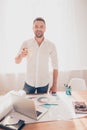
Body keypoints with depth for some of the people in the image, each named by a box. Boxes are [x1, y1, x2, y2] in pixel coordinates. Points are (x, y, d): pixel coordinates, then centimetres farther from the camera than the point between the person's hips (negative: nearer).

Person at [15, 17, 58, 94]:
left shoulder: (51, 45, -8)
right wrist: (21, 56, -30)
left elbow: (55, 66, -3)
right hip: (29, 82, 0)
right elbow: (17, 61, -8)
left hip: (44, 84, 0)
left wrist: (54, 85, -6)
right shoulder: (26, 43, -7)